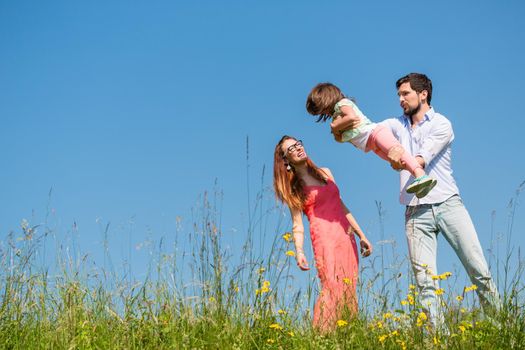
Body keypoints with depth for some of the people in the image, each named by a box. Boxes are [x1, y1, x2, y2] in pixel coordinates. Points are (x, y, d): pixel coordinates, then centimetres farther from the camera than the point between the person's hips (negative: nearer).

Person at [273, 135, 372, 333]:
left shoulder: (325, 173, 19)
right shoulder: (293, 188, 6)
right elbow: (297, 225, 0)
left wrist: (362, 236, 19)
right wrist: (299, 252, -17)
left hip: (347, 236, 5)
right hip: (325, 237, -5)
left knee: (349, 289, -2)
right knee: (333, 287, -20)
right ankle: (323, 335, -23)